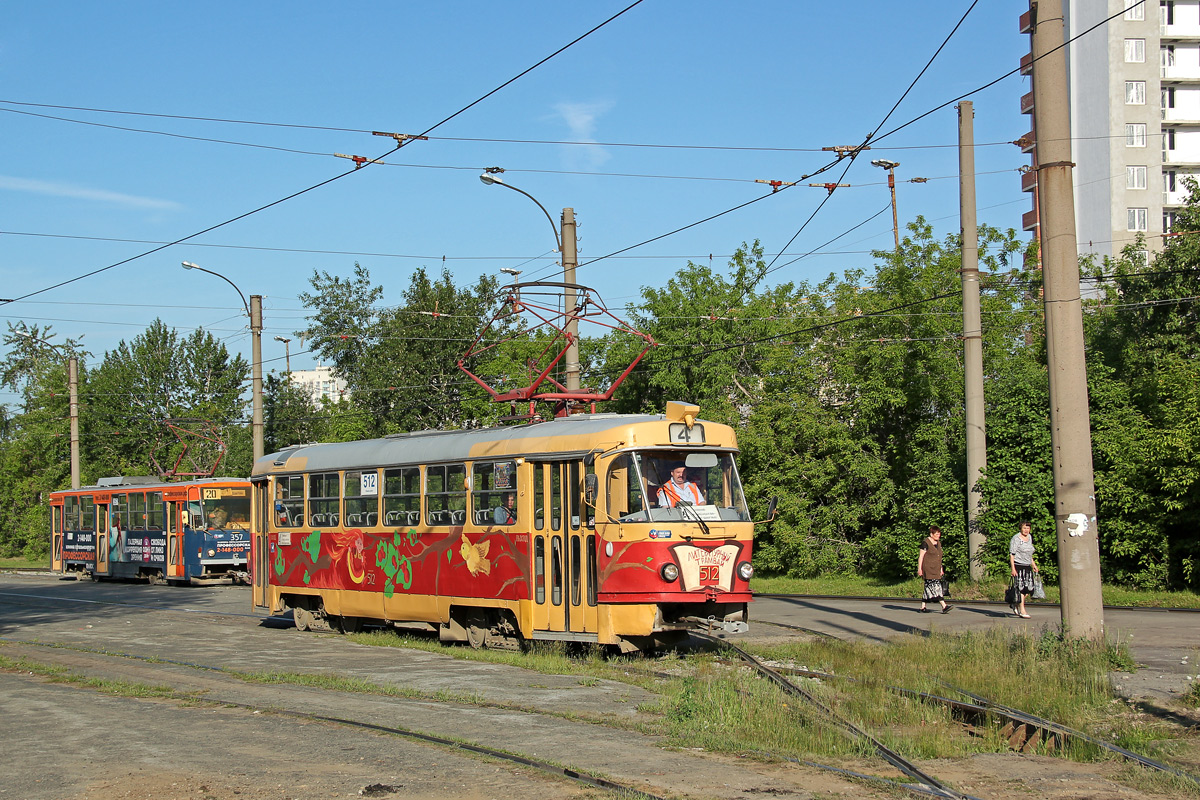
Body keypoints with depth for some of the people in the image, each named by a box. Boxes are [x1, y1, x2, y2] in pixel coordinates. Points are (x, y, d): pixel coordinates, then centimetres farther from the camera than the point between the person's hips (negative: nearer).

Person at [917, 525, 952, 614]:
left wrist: (941, 569, 21)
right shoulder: (926, 543, -9)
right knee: (935, 586, -14)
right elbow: (921, 556, -9)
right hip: (927, 569, -8)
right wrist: (919, 569, -13)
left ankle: (923, 607, 13)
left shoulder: (938, 543, 16)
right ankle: (944, 607, -22)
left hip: (935, 569, 8)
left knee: (928, 587, 9)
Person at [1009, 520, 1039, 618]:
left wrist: (1033, 564, 24)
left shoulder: (1029, 537, 14)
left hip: (1027, 566, 7)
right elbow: (1011, 554, -13)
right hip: (1018, 566, -7)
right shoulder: (1016, 538, -9)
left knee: (1029, 588, 3)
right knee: (1021, 588, -9)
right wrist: (1013, 568, -19)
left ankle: (1015, 604, 22)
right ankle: (1022, 611, -7)